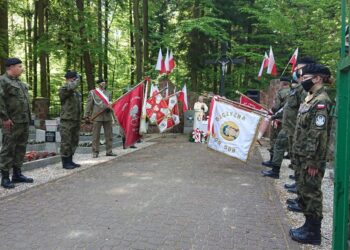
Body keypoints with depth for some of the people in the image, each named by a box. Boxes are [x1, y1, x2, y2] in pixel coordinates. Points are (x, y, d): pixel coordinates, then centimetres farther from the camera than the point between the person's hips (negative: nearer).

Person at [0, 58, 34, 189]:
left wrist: (28, 118, 17)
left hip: (25, 122, 8)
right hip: (12, 123, -8)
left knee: (21, 148, 13)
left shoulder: (20, 82, 18)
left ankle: (17, 174, 23)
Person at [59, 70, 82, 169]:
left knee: (74, 142, 13)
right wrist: (78, 78, -12)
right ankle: (65, 163, 7)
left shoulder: (77, 92, 17)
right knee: (66, 143, -3)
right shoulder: (63, 89, -8)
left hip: (76, 121, 8)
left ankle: (70, 161, 24)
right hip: (66, 121, -8)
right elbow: (71, 87, -32)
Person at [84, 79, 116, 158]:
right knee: (96, 135, -1)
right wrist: (86, 115, -1)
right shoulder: (92, 92, 5)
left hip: (107, 116, 4)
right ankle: (95, 152, 6)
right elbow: (89, 104, 3)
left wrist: (110, 106, -5)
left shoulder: (108, 93, 16)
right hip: (97, 116, -4)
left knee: (109, 135, 6)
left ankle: (109, 151, 15)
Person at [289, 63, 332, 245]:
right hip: (304, 155, 10)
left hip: (312, 158, -10)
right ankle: (309, 225, 31)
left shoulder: (321, 102, -18)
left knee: (311, 192, 1)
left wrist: (312, 161, -21)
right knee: (305, 190, 17)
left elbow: (318, 134, -22)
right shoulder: (311, 98, 12)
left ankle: (313, 232, 15)